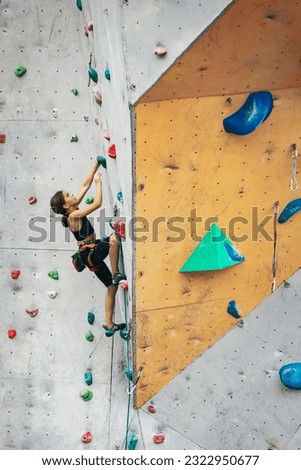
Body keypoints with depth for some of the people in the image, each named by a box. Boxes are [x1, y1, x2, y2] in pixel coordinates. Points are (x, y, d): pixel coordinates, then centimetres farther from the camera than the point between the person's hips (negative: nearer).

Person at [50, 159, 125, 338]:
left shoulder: (74, 210, 5)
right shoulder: (74, 216, -19)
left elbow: (85, 185, 8)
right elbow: (98, 203, -26)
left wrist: (96, 165, 6)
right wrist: (99, 183, -12)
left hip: (91, 253, 9)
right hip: (90, 254, -9)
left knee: (112, 287, 11)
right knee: (114, 239, -32)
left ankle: (109, 326, 16)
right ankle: (117, 275, -17)